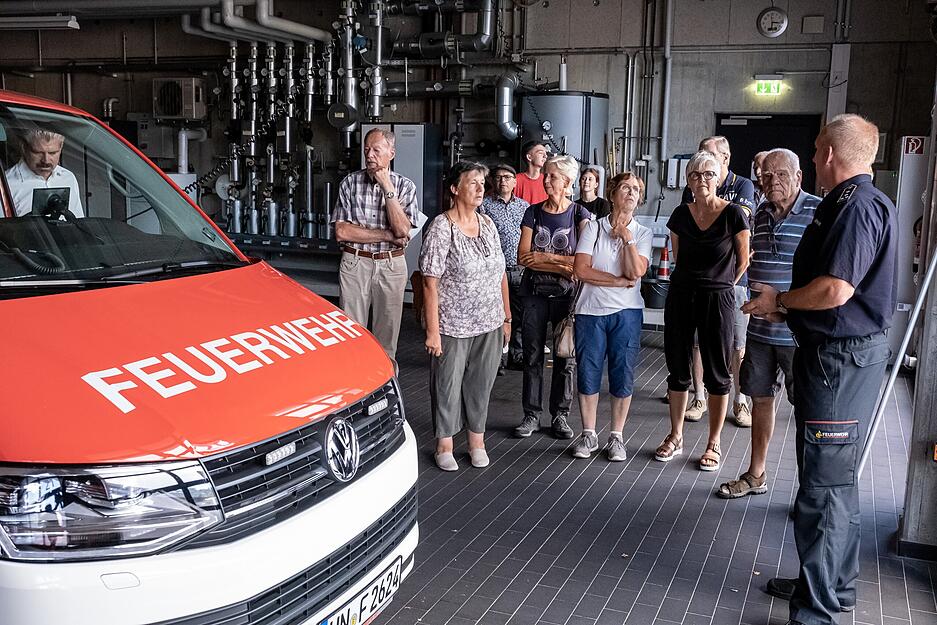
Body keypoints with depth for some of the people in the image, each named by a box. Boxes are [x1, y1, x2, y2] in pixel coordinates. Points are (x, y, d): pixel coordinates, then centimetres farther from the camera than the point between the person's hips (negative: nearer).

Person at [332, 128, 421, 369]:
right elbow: (341, 231, -6)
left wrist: (387, 187, -14)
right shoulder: (350, 182, 2)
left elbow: (402, 229, -13)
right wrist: (388, 235, -10)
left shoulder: (405, 186, 2)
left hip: (391, 265, 0)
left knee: (387, 331, 8)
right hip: (354, 263, 0)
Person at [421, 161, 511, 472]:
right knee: (448, 385, 7)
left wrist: (506, 317, 12)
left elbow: (500, 273, 13)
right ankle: (444, 445, 22)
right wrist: (432, 331, -18)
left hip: (489, 325, 5)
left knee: (481, 384, 14)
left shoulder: (488, 224, 7)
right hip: (453, 326, -5)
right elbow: (430, 282, -15)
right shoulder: (441, 227, -12)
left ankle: (477, 441, 30)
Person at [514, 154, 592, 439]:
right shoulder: (533, 212, 4)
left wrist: (543, 257, -13)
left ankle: (560, 415, 17)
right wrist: (562, 266, -14)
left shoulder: (580, 214, -2)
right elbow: (523, 257, -6)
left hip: (566, 294, -2)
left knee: (564, 356, 4)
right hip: (535, 293, 2)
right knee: (532, 355, 5)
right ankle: (531, 415, 15)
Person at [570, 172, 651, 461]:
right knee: (587, 372, 4)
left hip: (626, 312, 1)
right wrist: (620, 281, -10)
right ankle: (588, 435, 19)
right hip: (591, 310, -1)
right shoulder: (593, 227, 1)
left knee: (623, 375, 3)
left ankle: (616, 438, 17)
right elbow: (580, 269, -9)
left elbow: (636, 272, -11)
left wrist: (627, 237, -11)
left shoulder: (642, 234, 5)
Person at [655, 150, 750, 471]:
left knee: (716, 373, 4)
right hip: (681, 296, 4)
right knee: (677, 368, 9)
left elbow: (743, 261, 1)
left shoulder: (733, 213, -8)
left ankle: (714, 443, 16)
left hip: (718, 300, -3)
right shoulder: (681, 214, 3)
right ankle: (676, 437, 23)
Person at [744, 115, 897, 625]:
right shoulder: (847, 203, 15)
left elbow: (836, 290, -26)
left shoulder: (858, 206, -19)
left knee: (823, 488, -5)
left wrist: (780, 300, -11)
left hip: (842, 360, -11)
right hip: (835, 352, 11)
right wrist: (789, 308, 13)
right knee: (836, 482, 20)